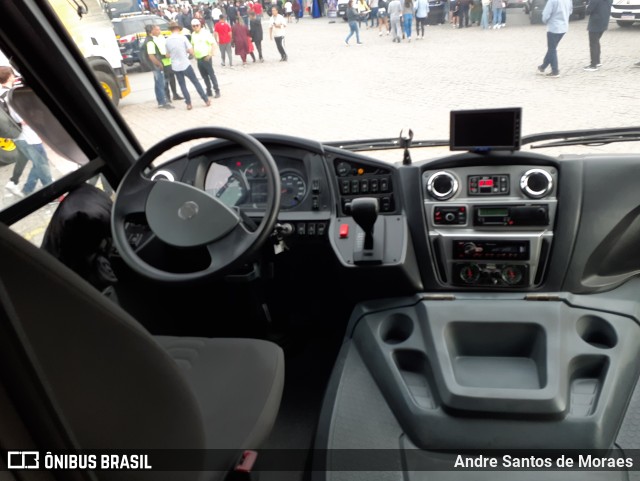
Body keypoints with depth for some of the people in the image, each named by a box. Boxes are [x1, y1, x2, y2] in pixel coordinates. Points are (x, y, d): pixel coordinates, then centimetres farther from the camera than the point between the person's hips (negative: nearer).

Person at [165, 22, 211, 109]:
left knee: (182, 85, 13)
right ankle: (206, 100, 12)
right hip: (185, 65, -2)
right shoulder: (183, 37, -9)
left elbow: (168, 55, 9)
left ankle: (188, 104, 9)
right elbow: (191, 51, -10)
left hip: (175, 67, 2)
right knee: (196, 82, 9)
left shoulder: (167, 40, 0)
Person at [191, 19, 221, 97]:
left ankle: (217, 91, 1)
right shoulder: (193, 35, 11)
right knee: (204, 76, 10)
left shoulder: (206, 33, -8)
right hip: (198, 58, 6)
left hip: (206, 57, -6)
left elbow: (213, 44, -12)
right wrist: (194, 54, 10)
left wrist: (210, 54, -18)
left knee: (211, 75, -4)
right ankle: (209, 91, 18)